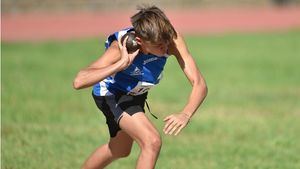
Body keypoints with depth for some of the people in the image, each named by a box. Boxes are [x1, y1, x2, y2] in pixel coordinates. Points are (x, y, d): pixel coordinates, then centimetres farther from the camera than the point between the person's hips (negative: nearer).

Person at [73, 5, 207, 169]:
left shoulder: (172, 40, -32)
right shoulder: (120, 48, -40)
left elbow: (199, 84, -33)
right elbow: (79, 82, -51)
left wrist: (185, 114, -51)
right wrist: (122, 64, -55)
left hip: (136, 94, 6)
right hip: (111, 93, -6)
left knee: (120, 150, 27)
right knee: (152, 142, -27)